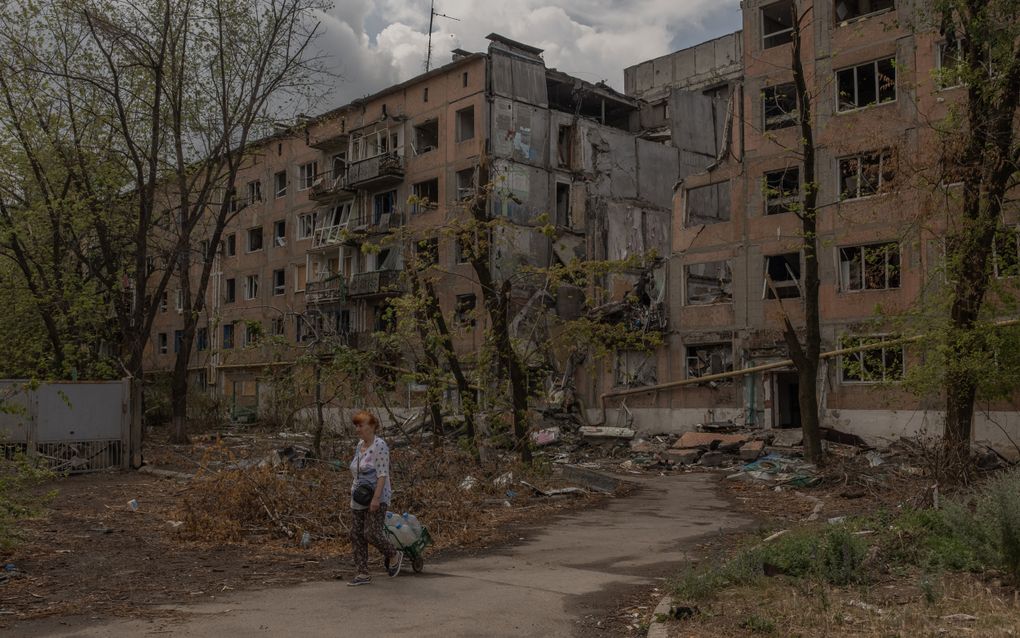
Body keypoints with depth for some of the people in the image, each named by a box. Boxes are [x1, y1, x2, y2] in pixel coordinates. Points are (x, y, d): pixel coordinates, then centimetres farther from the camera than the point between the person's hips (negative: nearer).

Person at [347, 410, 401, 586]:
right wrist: (355, 489, 17)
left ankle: (394, 556, 12)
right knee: (356, 534, 3)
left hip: (377, 498, -8)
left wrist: (376, 498, -26)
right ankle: (362, 574, 7)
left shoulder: (379, 445, -15)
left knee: (371, 533, -13)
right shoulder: (360, 445, 11)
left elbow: (382, 474, -20)